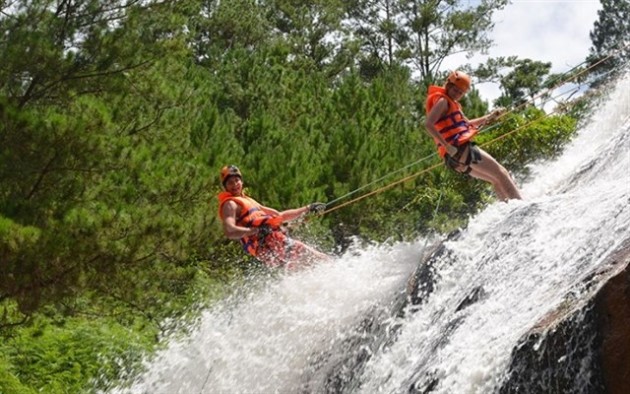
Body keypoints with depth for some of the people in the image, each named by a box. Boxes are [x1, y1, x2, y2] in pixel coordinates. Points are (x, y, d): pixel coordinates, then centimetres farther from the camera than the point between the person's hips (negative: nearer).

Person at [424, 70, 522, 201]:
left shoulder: (450, 103, 24)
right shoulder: (442, 101, -7)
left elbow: (466, 124, 37)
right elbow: (428, 124, -22)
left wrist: (490, 116, 28)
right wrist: (448, 146, -25)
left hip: (455, 157, 10)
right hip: (461, 149, -10)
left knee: (496, 179, 18)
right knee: (501, 174, -4)